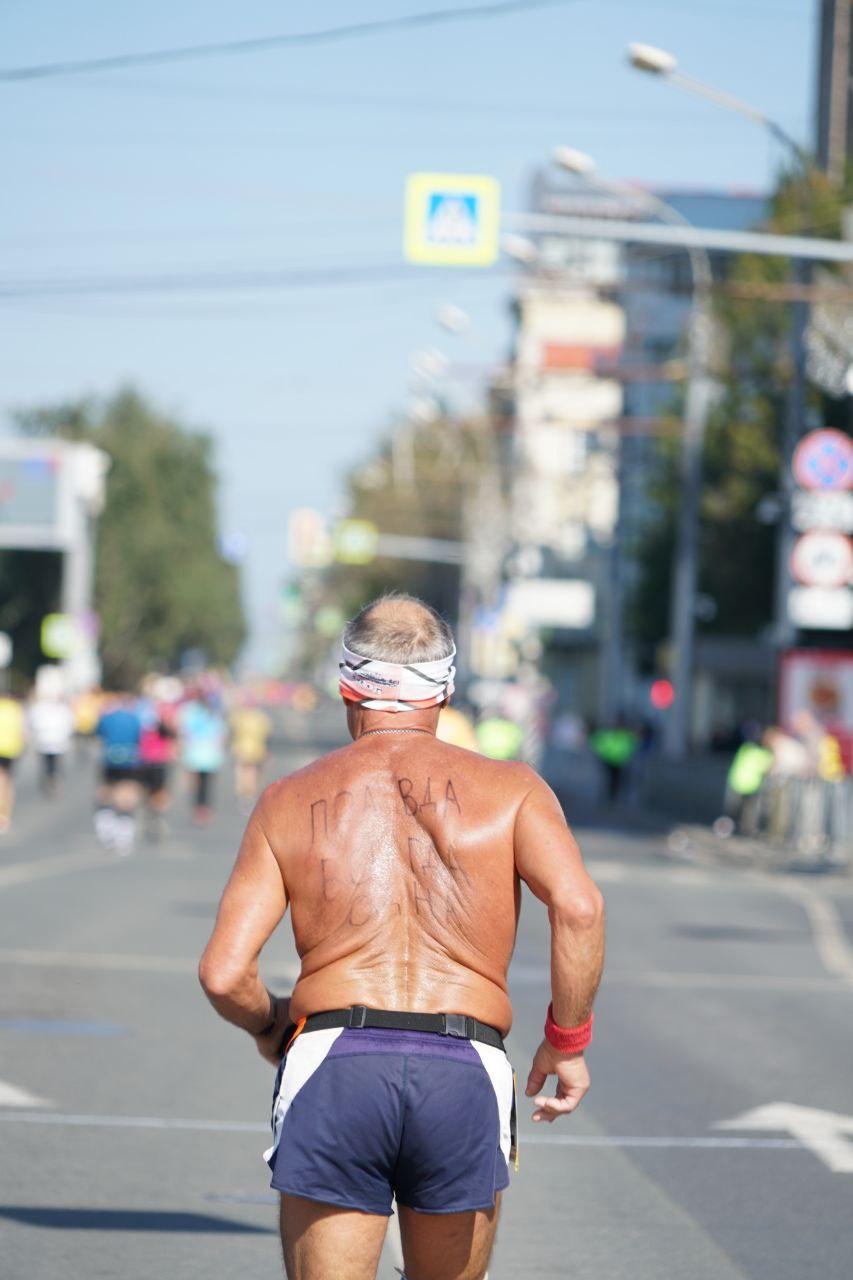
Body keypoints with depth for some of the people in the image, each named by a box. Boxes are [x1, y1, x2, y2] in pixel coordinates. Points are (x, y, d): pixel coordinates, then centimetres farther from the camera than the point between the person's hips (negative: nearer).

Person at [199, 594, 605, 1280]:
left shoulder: (290, 802, 12)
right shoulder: (510, 790, 10)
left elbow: (224, 974, 4)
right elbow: (578, 906, -8)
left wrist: (271, 1026, 25)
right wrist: (568, 1041, 4)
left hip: (332, 1069, 0)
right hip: (465, 1077, 1)